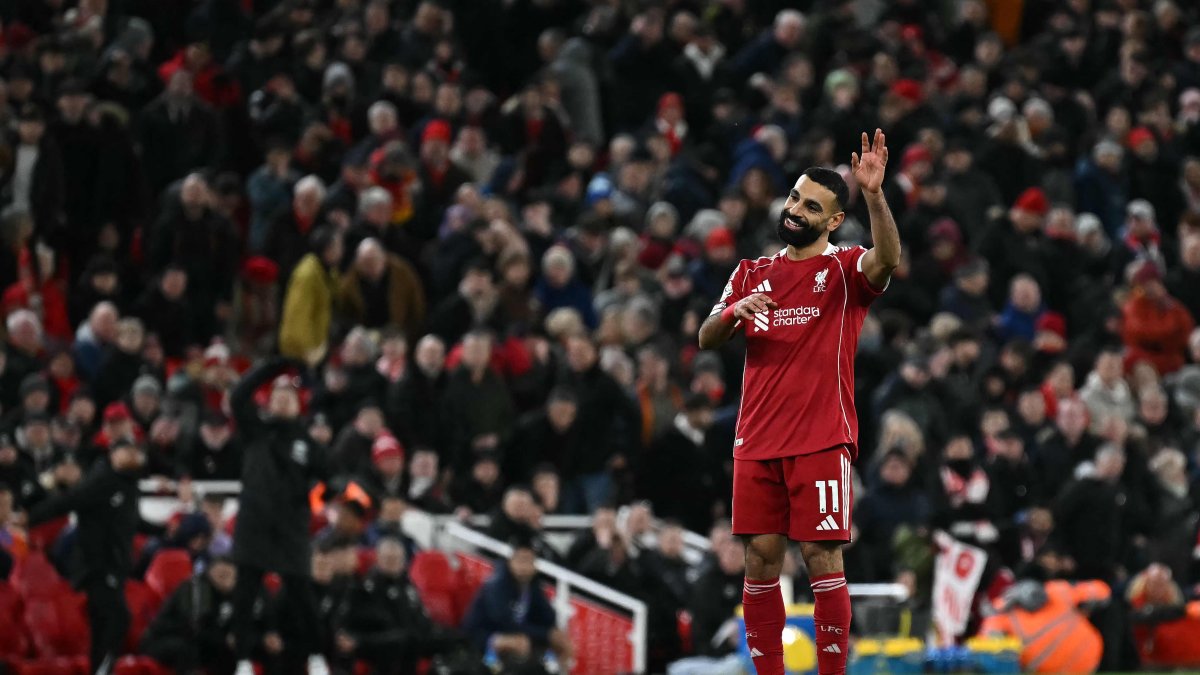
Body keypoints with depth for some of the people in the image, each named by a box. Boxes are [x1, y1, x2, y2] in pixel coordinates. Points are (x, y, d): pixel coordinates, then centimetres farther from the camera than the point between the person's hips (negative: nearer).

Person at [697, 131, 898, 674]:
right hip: (757, 441, 5)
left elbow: (887, 259, -21)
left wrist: (874, 194, -35)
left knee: (822, 559, -7)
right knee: (760, 562, 4)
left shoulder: (844, 271, 1)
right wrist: (733, 312, -10)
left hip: (821, 441, -5)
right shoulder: (752, 273, 15)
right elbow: (706, 340, 12)